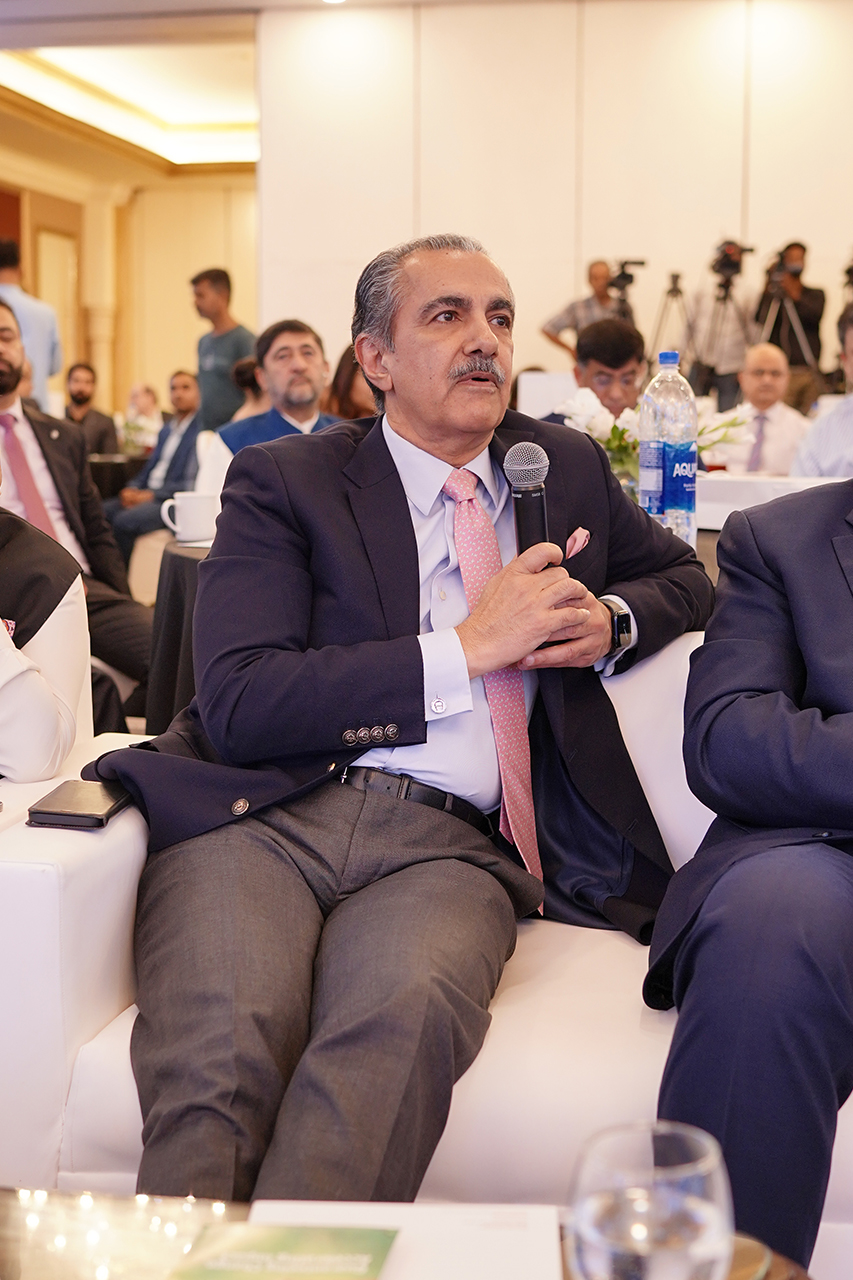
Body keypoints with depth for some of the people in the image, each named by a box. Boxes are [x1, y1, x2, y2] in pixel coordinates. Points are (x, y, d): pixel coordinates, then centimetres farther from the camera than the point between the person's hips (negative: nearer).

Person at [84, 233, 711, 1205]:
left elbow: (683, 577, 39)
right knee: (218, 1054, -34)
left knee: (405, 1015, -34)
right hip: (265, 814, -2)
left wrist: (611, 621, 12)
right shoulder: (283, 480, 8)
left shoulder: (566, 466, 22)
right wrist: (467, 647, -7)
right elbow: (237, 704, -5)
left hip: (445, 842, 2)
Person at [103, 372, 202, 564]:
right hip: (146, 494, 8)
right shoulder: (167, 430, 23)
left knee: (125, 521, -30)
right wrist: (132, 489, 3)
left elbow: (192, 484, -14)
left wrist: (150, 495, -16)